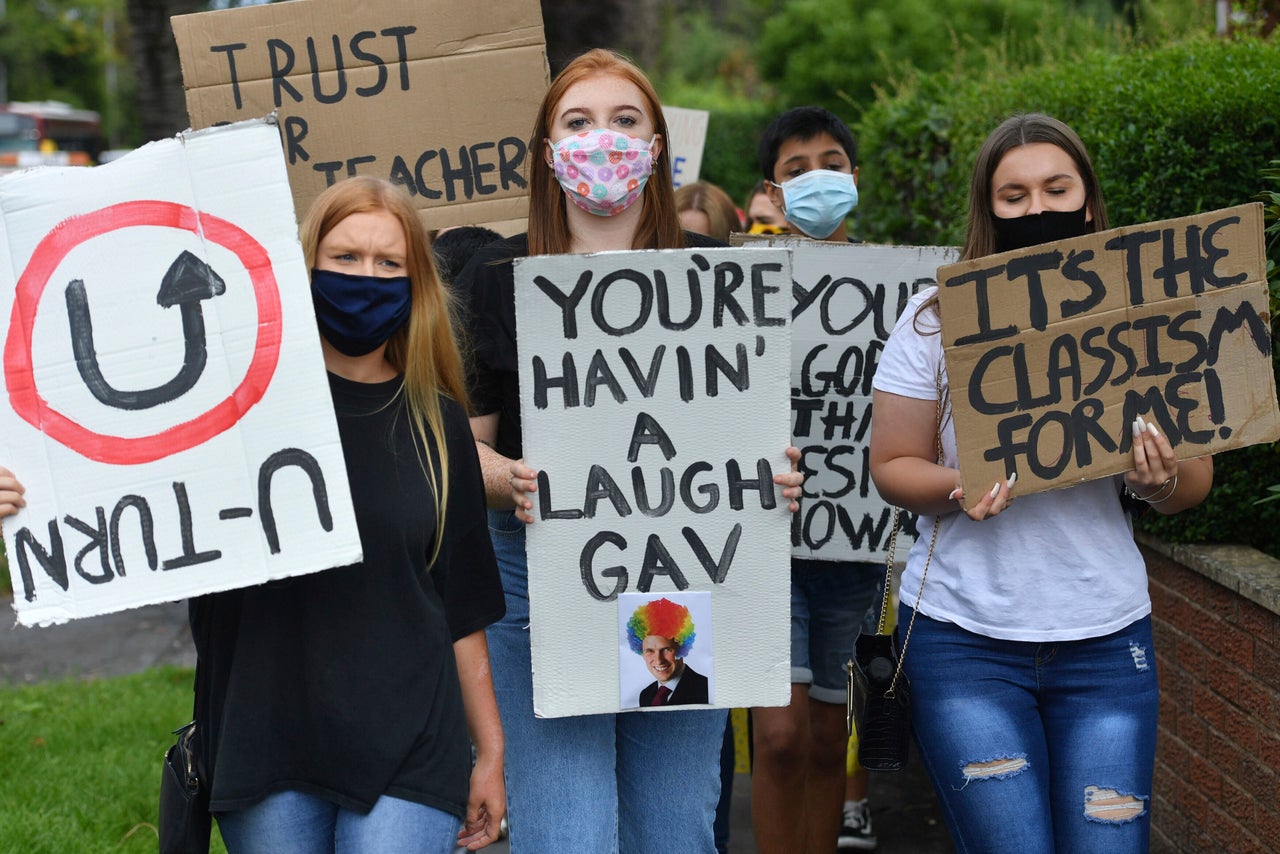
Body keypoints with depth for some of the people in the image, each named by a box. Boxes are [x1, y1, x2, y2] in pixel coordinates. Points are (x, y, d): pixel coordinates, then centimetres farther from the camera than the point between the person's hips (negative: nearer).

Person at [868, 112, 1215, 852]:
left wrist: (1161, 482, -18)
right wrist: (960, 487, -20)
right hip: (966, 637, -1)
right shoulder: (937, 319, -2)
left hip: (1107, 635, 2)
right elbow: (893, 466, 1)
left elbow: (1196, 481, 5)